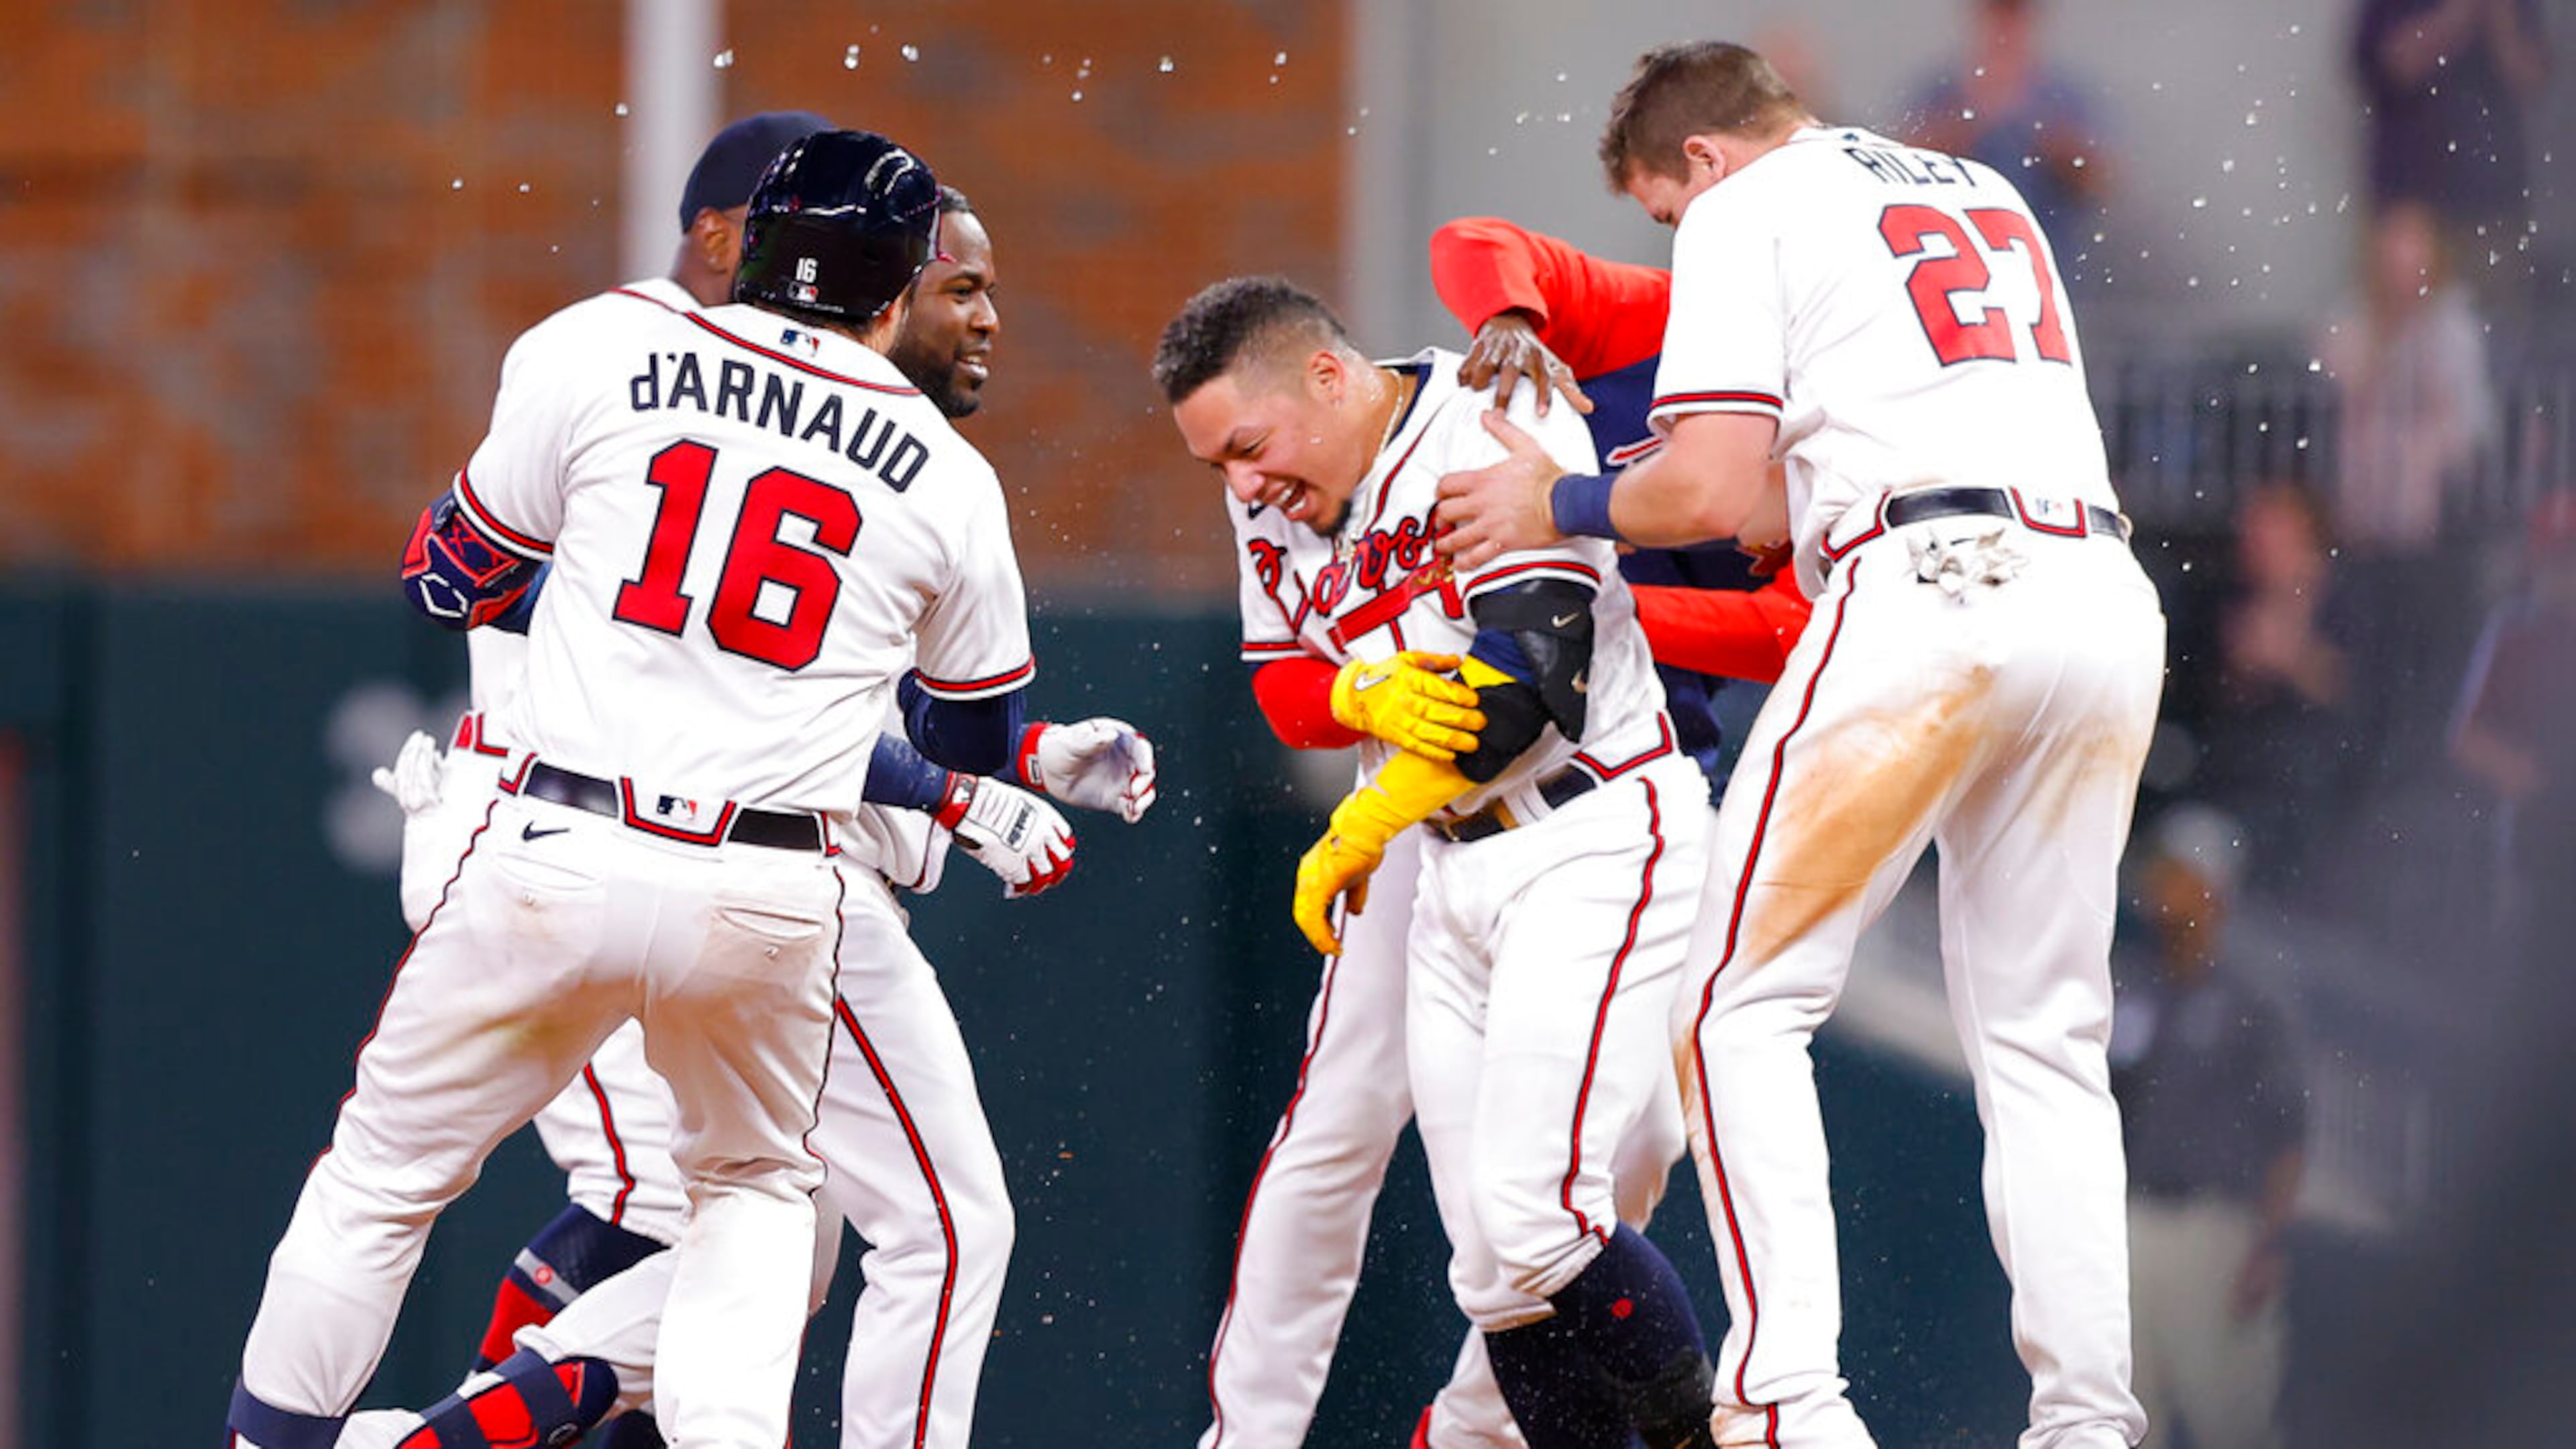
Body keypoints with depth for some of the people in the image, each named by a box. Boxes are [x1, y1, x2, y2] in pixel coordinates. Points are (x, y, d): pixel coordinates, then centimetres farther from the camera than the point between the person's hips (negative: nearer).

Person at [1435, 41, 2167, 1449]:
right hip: (2104, 595, 7)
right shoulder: (1987, 195, 28)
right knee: (2042, 1039, 14)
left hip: (1927, 593, -7)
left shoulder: (1747, 209, 7)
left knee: (1743, 1010, 0)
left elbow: (1712, 491, -3)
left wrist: (1560, 506, 13)